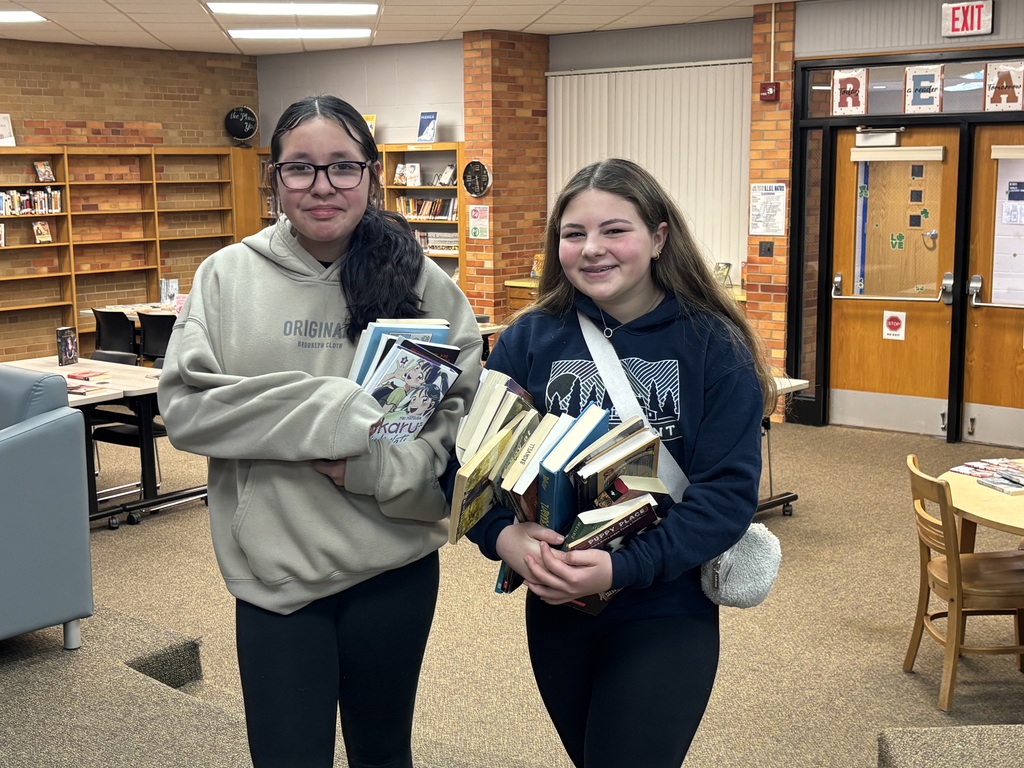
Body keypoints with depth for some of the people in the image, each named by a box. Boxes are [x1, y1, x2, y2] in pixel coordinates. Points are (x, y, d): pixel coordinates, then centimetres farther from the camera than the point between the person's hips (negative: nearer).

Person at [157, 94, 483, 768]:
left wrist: (380, 466, -20)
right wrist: (322, 412, -19)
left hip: (395, 566, 1)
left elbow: (468, 411, -3)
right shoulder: (229, 275, -3)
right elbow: (184, 407, -9)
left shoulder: (421, 281, -3)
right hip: (273, 568, -1)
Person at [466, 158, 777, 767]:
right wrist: (503, 538, -25)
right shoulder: (529, 339, -3)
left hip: (667, 611, -3)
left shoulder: (713, 346, -11)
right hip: (555, 608, 4)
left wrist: (623, 568, -28)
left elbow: (729, 491, -16)